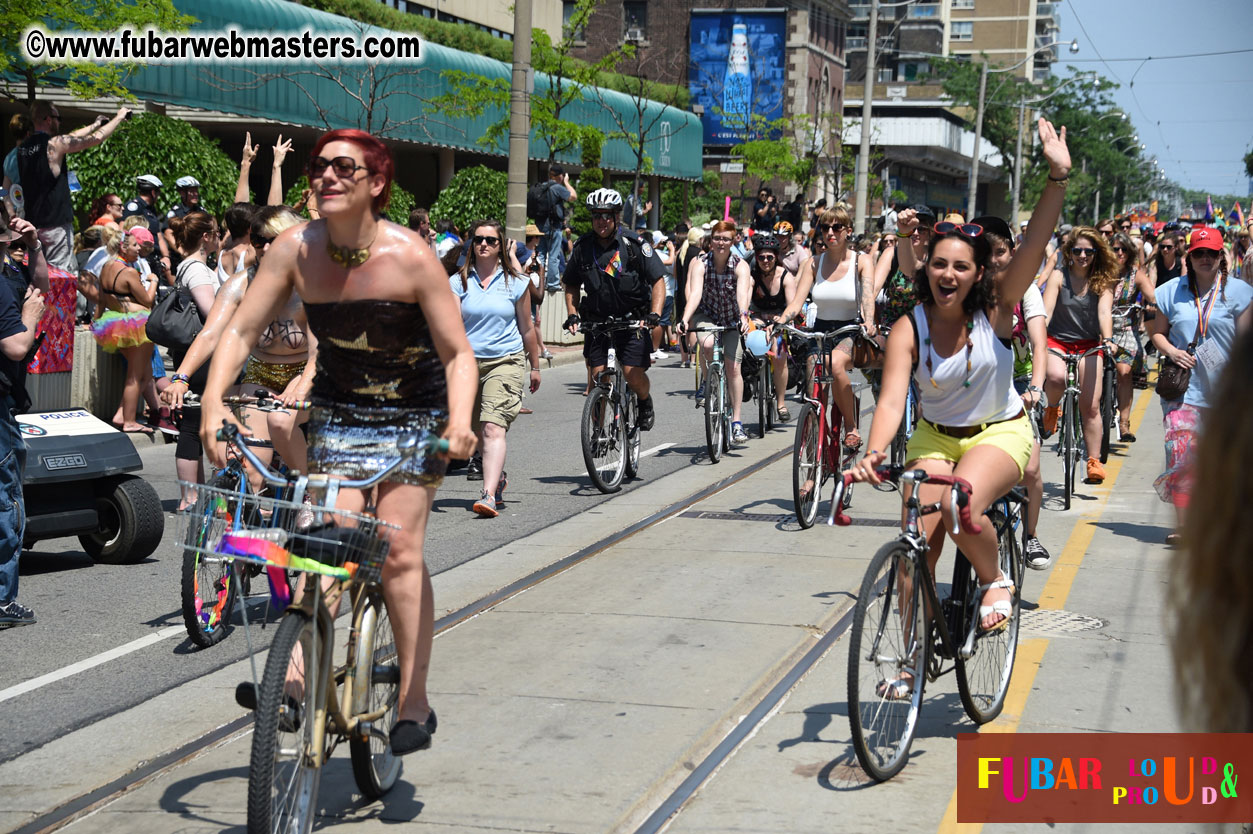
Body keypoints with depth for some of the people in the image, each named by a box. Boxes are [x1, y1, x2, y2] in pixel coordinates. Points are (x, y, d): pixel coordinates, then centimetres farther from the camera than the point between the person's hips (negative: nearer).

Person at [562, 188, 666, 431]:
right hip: (596, 320, 3)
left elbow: (658, 280, -9)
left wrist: (655, 313, -21)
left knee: (633, 372, -12)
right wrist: (572, 315, 0)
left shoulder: (634, 243, -10)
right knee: (596, 374, -5)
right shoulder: (582, 247, 1)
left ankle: (646, 403, 20)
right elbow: (571, 286, 14)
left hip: (632, 319, -3)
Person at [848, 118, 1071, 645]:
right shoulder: (909, 328, -13)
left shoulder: (995, 309, -14)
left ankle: (995, 582, -1)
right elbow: (892, 399, -24)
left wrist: (1059, 178, -40)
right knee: (918, 541, -11)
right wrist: (874, 453, -44)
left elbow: (1035, 245, -27)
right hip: (935, 437, 2)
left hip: (1000, 432, -2)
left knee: (962, 507, -31)